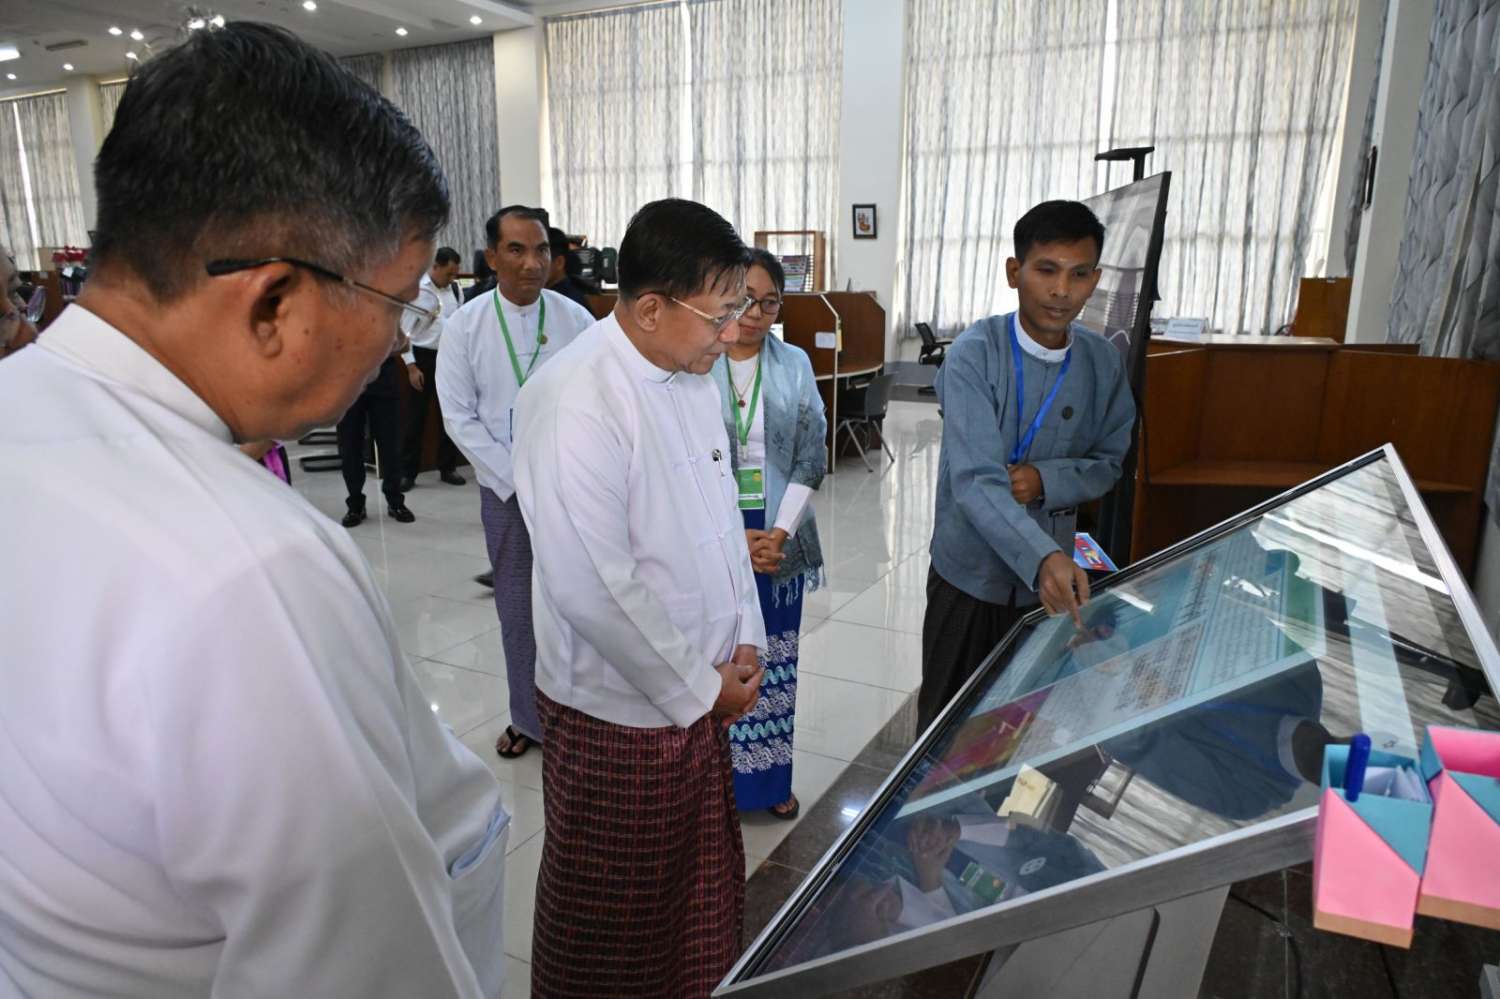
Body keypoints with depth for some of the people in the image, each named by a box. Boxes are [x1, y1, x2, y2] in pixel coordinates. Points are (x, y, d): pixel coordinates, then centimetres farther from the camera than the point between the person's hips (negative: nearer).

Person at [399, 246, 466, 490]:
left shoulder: (456, 290, 4)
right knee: (415, 418, 2)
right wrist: (411, 366, -11)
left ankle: (447, 468, 22)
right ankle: (408, 472, 10)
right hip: (423, 357, -4)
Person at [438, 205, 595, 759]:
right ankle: (528, 717, 25)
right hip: (503, 488, 1)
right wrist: (515, 479, -7)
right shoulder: (466, 324, -3)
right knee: (517, 609, 10)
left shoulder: (575, 319, -4)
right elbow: (460, 416, -2)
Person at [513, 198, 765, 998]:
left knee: (703, 875, 23)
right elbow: (591, 585, -25)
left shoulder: (692, 375, 2)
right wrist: (698, 688, -14)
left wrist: (744, 636, 5)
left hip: (700, 685, 7)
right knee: (618, 907, 16)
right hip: (622, 704, -7)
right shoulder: (575, 401, -24)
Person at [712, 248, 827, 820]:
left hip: (779, 536, 3)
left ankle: (770, 777, 30)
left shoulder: (795, 364, 2)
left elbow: (811, 459, 1)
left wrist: (779, 533, -9)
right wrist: (734, 537, -13)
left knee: (774, 659, 12)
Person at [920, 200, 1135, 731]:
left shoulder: (1103, 362, -3)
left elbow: (1109, 462, 7)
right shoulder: (974, 354, -19)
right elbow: (975, 481, -29)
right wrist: (1044, 557, -45)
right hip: (970, 572, -4)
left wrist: (1046, 481, -15)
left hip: (1053, 576, 4)